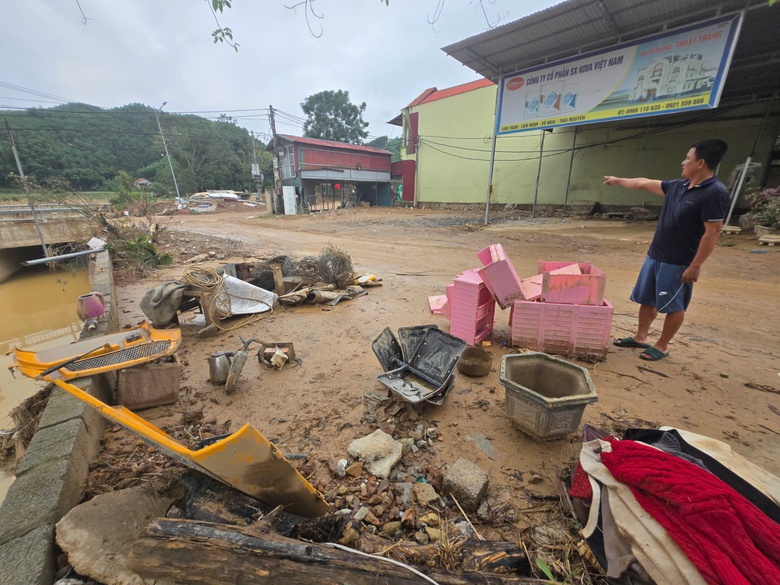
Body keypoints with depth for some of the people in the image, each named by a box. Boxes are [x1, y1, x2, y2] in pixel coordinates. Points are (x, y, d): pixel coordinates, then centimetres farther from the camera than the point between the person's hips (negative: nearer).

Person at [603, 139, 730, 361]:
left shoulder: (715, 193, -16)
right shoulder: (678, 186, 7)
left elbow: (712, 233, -19)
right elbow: (644, 183, 21)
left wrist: (695, 266, -21)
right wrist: (617, 180, 31)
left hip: (678, 263, -8)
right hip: (655, 256, 8)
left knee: (674, 306, 6)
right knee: (647, 300, 15)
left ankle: (662, 346, 20)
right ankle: (640, 337, 29)